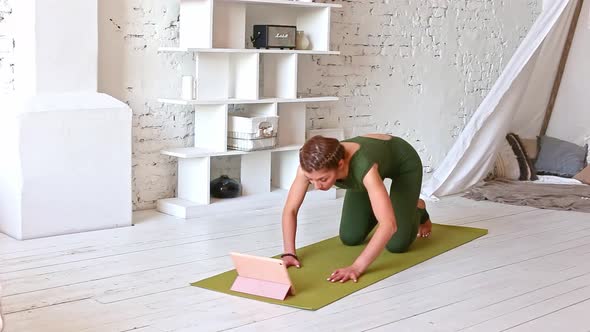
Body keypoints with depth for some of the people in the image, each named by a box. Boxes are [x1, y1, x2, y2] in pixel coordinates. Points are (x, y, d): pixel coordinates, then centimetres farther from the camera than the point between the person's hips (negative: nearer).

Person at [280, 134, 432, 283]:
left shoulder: (363, 166, -48)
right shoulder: (310, 166, -34)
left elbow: (389, 225, -53)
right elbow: (290, 210, -23)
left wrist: (356, 267, -58)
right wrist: (289, 253, -34)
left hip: (404, 162, -4)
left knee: (396, 244, -12)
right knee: (350, 238, -1)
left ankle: (417, 209, 21)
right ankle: (379, 207, 29)